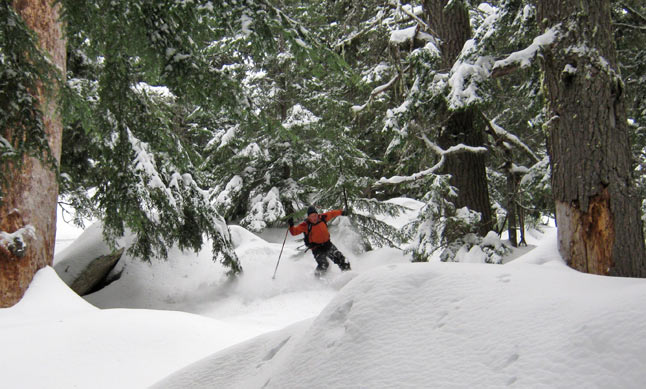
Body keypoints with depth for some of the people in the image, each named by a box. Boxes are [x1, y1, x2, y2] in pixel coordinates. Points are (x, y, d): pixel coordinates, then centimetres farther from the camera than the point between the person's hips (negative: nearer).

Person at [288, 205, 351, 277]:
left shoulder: (322, 217, -3)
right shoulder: (306, 225, -14)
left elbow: (332, 214, 15)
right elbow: (295, 231, -17)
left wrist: (341, 212, 28)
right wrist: (291, 225, -36)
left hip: (328, 244, 5)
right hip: (317, 249, -5)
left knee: (340, 259, 7)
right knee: (323, 264, -23)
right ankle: (318, 276, 4)